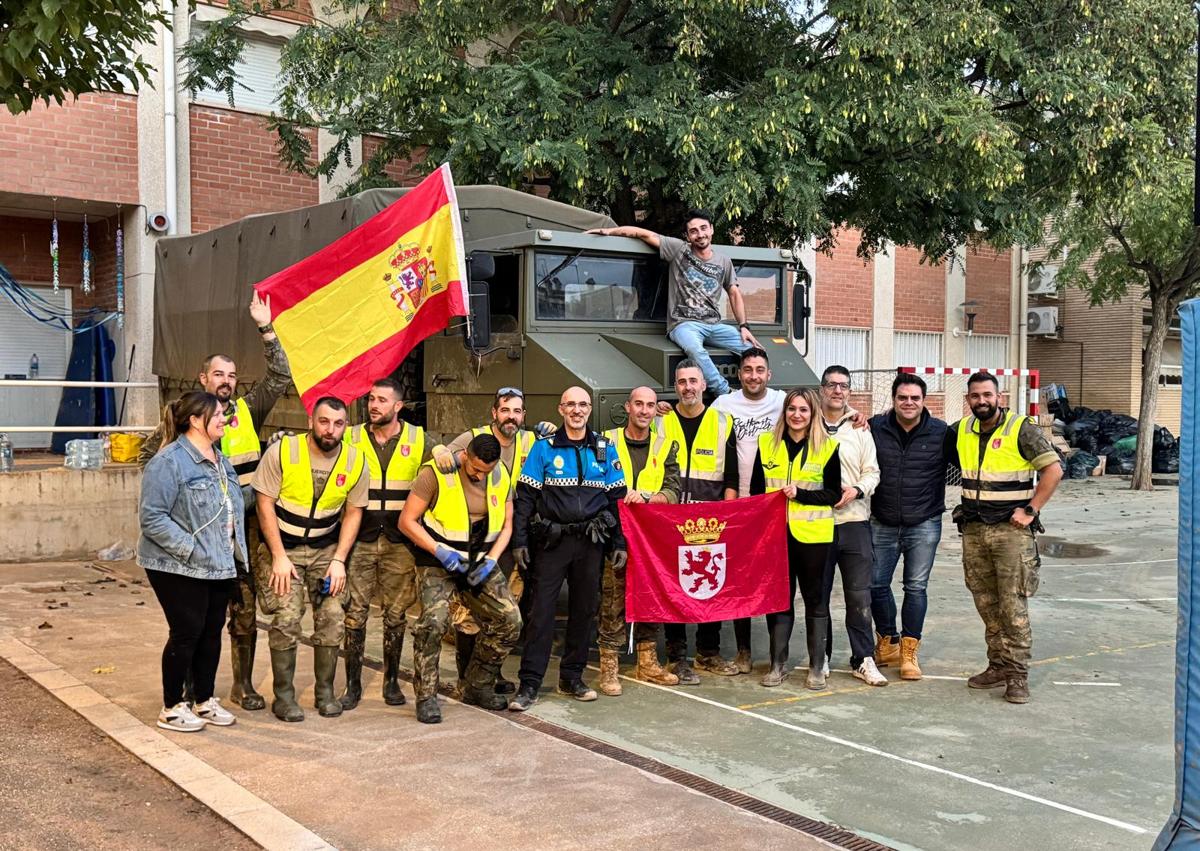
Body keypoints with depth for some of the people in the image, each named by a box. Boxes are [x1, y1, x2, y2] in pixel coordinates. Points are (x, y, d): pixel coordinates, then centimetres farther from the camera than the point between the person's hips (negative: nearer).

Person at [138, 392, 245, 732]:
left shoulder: (220, 461, 12)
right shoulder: (170, 461, -18)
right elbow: (152, 516, -21)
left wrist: (235, 548, 10)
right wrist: (189, 548, -23)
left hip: (219, 565, 8)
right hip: (179, 568, -8)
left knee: (211, 633, 13)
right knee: (186, 634, -1)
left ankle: (204, 701, 27)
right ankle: (171, 708, 14)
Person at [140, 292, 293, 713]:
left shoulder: (248, 410, 6)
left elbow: (280, 376, -3)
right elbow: (149, 454, 10)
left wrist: (266, 329, -10)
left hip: (246, 525, 2)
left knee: (245, 610, 7)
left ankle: (243, 685, 16)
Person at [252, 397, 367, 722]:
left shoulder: (355, 461, -7)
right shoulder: (282, 451, -15)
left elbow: (353, 512, 1)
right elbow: (265, 504, -12)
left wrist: (339, 559, -7)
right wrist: (279, 557, -15)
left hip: (326, 549, 3)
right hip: (283, 547, -3)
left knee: (333, 618, -2)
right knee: (286, 619, -12)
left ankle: (325, 691, 14)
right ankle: (283, 695, 3)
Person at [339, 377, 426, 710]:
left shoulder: (418, 439, 4)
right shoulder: (351, 438, 4)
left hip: (400, 541, 0)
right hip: (360, 538, 0)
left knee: (396, 614, 7)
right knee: (355, 612, 0)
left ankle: (392, 681, 20)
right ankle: (353, 684, 11)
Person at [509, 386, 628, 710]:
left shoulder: (604, 449, 8)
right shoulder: (544, 448, 1)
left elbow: (617, 498, 10)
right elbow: (525, 497, 0)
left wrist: (619, 543, 5)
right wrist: (520, 541, -7)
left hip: (591, 541, 3)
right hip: (552, 540, -3)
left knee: (585, 609, 9)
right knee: (541, 610, -4)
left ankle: (571, 677, 21)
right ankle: (529, 683, 1)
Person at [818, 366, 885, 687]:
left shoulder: (859, 429, 10)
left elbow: (871, 472, 9)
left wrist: (856, 490, -10)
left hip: (854, 520, 1)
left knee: (859, 596, 0)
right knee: (818, 594, 7)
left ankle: (864, 660, 8)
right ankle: (821, 657, 19)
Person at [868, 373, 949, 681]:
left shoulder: (941, 433, -6)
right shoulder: (875, 428, -3)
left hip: (924, 525, -2)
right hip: (883, 524, 2)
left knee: (916, 587, 3)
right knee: (877, 584, 8)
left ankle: (909, 652, 14)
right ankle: (886, 643, 28)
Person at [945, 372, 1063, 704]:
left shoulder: (1021, 429, -7)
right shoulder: (960, 431, 8)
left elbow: (1053, 470, -9)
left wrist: (1031, 510, -12)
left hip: (1011, 530, -5)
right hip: (973, 530, 5)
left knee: (1013, 604, -6)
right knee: (986, 603, 10)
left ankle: (1017, 674, 0)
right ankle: (998, 665, 21)